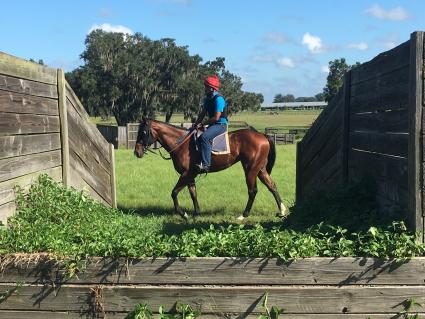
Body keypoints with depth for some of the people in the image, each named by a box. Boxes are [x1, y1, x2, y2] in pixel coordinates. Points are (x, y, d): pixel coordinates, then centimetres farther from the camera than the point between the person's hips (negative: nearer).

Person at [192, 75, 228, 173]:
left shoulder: (218, 99, -17)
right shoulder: (207, 99, 12)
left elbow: (216, 118, -22)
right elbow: (202, 113, 16)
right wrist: (196, 123, 2)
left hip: (221, 124, -10)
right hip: (212, 124, 10)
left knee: (204, 137, -31)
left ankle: (206, 164, -33)